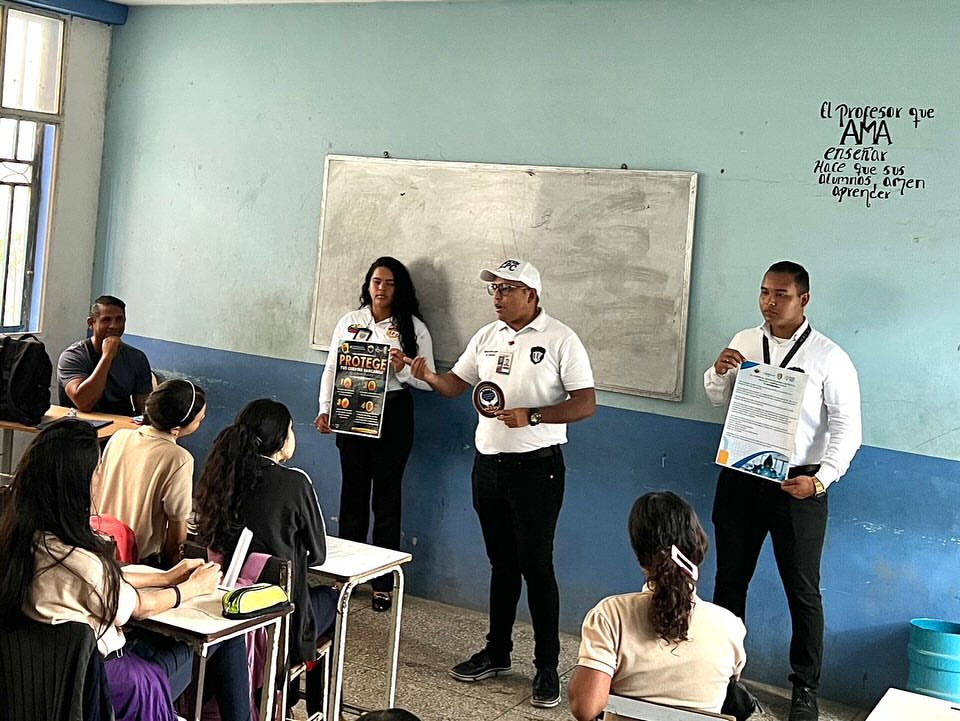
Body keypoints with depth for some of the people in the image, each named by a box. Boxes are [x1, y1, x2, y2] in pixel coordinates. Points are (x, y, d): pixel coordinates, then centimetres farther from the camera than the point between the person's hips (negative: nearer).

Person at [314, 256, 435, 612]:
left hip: (393, 415, -2)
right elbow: (331, 368, 6)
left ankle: (383, 582, 11)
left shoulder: (414, 328, 0)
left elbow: (428, 380, -2)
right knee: (353, 490, 10)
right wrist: (325, 409, -4)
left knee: (387, 494, 3)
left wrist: (403, 369, -20)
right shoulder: (349, 321, 7)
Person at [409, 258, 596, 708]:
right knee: (501, 563, 16)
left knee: (536, 565, -2)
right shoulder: (486, 337, 10)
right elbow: (454, 385, 14)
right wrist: (428, 376, -8)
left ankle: (547, 666, 8)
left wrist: (532, 416, -23)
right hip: (488, 464, 6)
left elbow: (586, 404, -13)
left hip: (536, 466, -6)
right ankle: (497, 652, 27)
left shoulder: (560, 340, -9)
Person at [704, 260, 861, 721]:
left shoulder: (828, 357, -9)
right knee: (729, 579, 14)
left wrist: (820, 479, -22)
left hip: (798, 485, -4)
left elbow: (847, 428, -9)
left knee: (802, 591, 7)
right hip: (740, 478, 4)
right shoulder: (743, 342, 5)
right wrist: (718, 371, -6)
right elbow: (717, 399, 17)